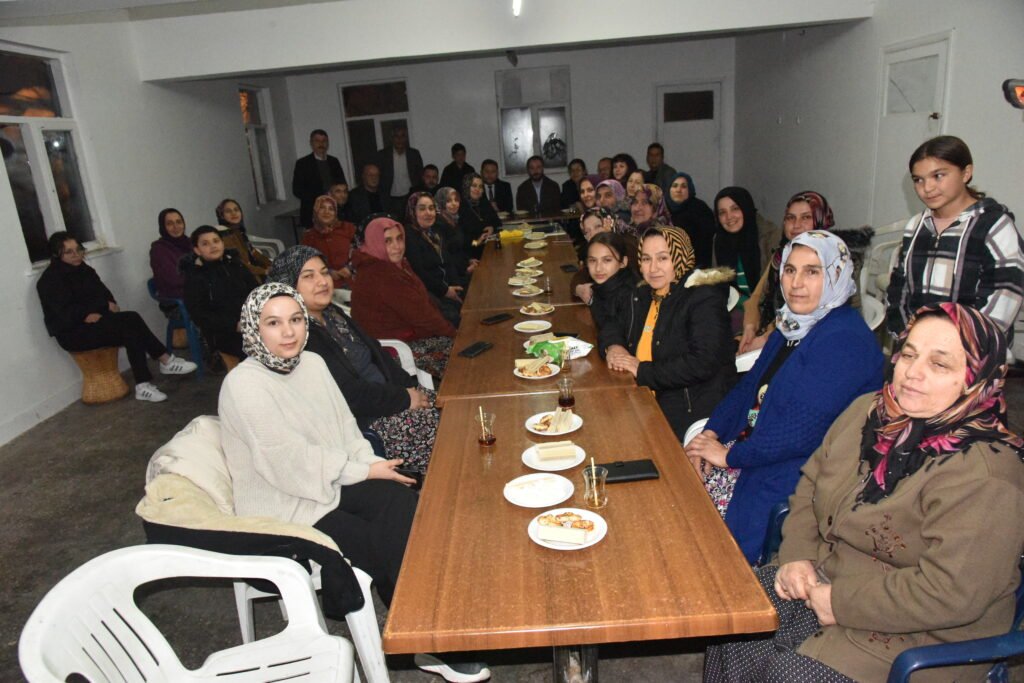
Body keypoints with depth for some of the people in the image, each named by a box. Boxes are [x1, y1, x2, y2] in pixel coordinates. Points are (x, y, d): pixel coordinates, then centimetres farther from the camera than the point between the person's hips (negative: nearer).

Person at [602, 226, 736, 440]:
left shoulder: (704, 298, -11)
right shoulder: (643, 295, 13)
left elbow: (702, 364, -22)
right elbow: (615, 327, 27)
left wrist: (643, 371, -16)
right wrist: (613, 347, 2)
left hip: (693, 415, -7)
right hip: (648, 405, 7)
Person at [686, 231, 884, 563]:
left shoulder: (846, 341, -19)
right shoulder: (795, 324, 12)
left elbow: (803, 427, -25)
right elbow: (751, 384, 12)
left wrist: (731, 455, -17)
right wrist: (712, 433, -3)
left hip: (802, 470, -8)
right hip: (754, 446, 9)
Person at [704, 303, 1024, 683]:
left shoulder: (983, 477, -25)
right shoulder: (869, 410, -1)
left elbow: (951, 594, -29)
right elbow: (811, 481, 8)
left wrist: (841, 603, -21)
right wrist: (797, 555, -6)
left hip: (917, 632, -7)